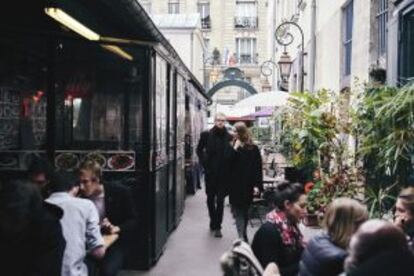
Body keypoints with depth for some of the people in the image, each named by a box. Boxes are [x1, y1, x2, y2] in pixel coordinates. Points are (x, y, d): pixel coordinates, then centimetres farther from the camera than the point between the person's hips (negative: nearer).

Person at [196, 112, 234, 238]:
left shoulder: (229, 137, -5)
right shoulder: (206, 135, -2)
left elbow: (232, 155, 3)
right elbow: (199, 150, 11)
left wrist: (229, 168, -5)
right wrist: (204, 163, 2)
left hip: (224, 174, -2)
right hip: (210, 173, 2)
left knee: (220, 200, 0)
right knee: (210, 199, 14)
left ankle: (217, 227, 7)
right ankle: (213, 221, 32)